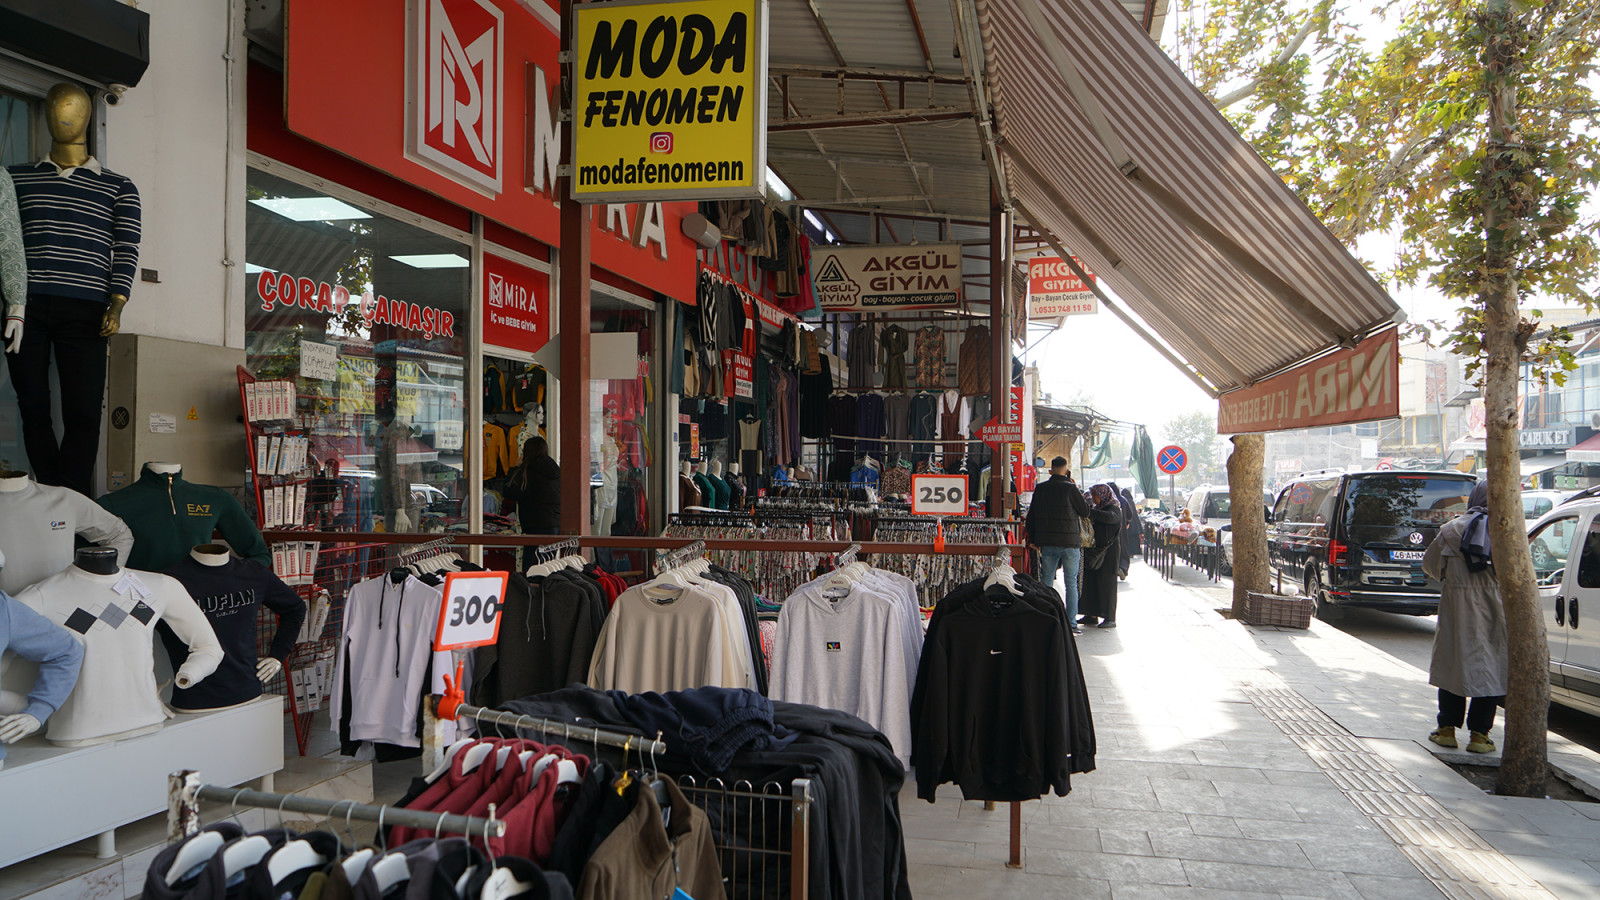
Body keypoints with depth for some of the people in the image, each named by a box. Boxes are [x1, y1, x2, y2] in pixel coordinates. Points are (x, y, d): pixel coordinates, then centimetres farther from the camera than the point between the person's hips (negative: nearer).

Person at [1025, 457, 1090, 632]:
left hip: (1047, 543, 4)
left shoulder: (1040, 489, 5)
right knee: (1071, 583, 3)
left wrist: (1033, 539, 18)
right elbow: (1085, 511, -1)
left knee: (1046, 582, 8)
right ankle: (1071, 623, 1)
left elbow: (1031, 516, 10)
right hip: (1069, 541, -4)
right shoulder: (1070, 488, -10)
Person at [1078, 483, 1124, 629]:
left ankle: (1110, 618, 0)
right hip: (1096, 550, 7)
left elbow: (1110, 517, -30)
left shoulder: (1114, 508, -8)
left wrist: (1088, 512, -33)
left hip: (1108, 552, -7)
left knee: (1106, 583, -5)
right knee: (1091, 582, 6)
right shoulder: (1098, 508, 15)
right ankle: (1092, 615, 12)